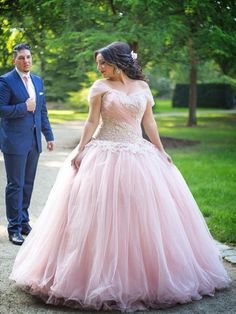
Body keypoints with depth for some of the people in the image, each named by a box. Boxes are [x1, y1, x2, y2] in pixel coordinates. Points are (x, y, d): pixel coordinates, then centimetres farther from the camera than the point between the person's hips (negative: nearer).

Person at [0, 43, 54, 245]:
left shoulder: (38, 81, 13)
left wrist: (49, 135, 13)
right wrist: (24, 107, -15)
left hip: (34, 140, 6)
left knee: (28, 183, 12)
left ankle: (24, 221, 24)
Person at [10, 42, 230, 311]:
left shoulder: (142, 86, 9)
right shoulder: (100, 87, 1)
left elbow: (148, 121, 12)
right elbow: (92, 122, -2)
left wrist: (161, 151, 10)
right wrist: (80, 151, -10)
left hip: (140, 155, 3)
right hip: (105, 155, -3)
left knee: (141, 213, 5)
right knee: (104, 214, -4)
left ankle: (139, 273, 19)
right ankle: (104, 275, 7)